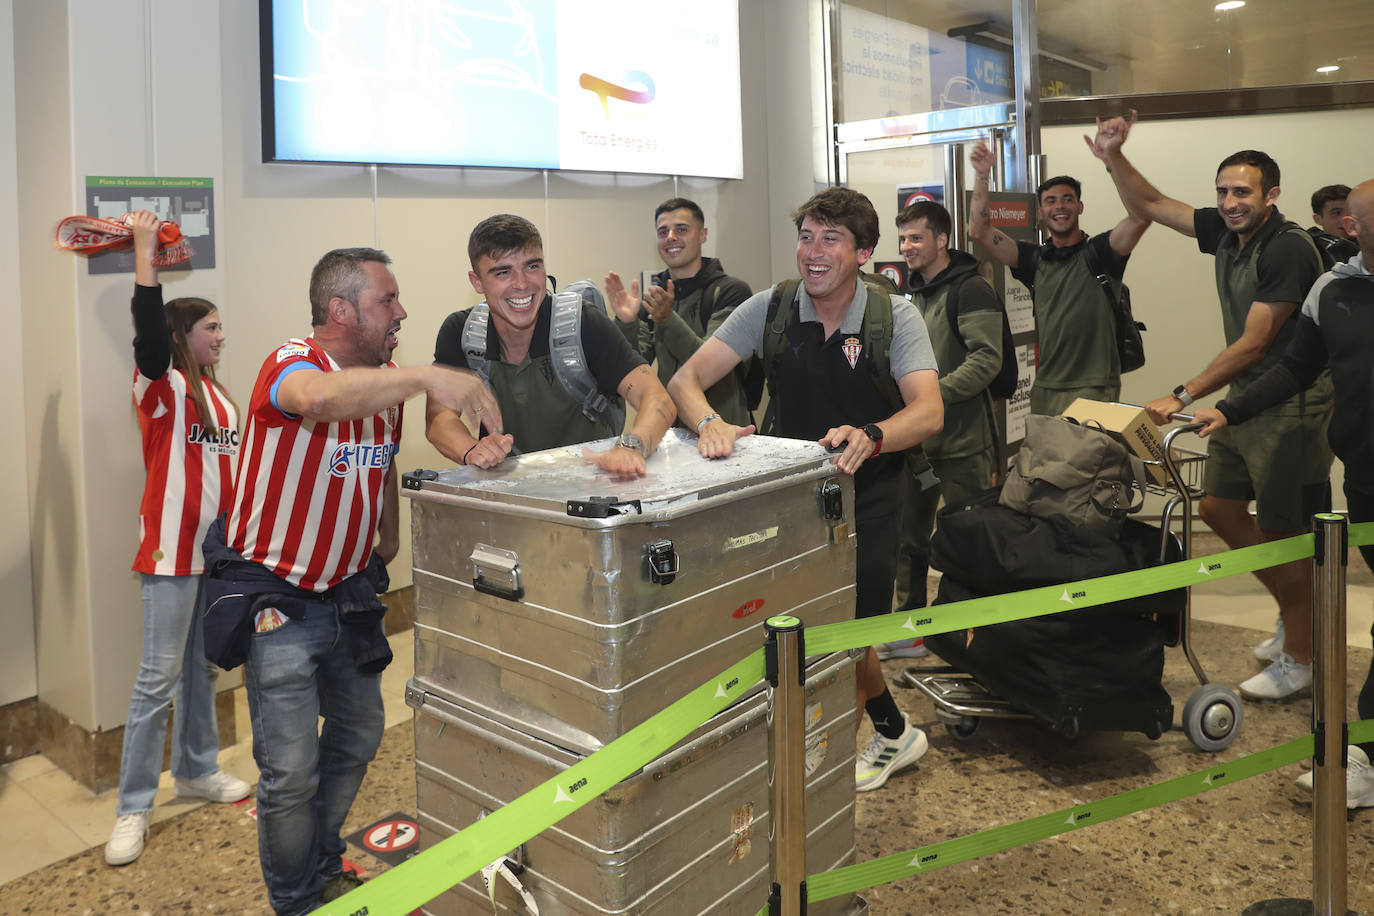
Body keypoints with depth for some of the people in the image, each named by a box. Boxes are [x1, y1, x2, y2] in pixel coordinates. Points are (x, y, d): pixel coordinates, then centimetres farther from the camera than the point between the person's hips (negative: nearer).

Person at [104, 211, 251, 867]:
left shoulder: (219, 395, 13)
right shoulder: (162, 387, -7)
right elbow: (148, 322, -26)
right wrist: (144, 246, -25)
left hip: (218, 552, 7)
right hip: (172, 552, -7)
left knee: (204, 669, 17)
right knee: (159, 679, -4)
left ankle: (196, 770, 33)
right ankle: (132, 809, 6)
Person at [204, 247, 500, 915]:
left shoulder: (385, 380, 1)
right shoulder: (291, 365, -22)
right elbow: (319, 397, -49)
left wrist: (388, 539, 21)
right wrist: (426, 376, -53)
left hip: (351, 591, 8)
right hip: (277, 594, -7)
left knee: (359, 735, 20)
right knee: (292, 770, -1)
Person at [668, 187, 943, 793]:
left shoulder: (895, 317, -11)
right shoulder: (770, 309, -6)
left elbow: (929, 412, -25)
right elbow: (685, 379, -13)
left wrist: (870, 437, -46)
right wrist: (709, 421, -36)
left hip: (869, 490, -2)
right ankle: (893, 732, 29)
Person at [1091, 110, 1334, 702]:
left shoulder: (1289, 249, -20)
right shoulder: (1227, 232, 4)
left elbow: (1253, 344, -23)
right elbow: (1151, 207, 13)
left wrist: (1182, 398, -27)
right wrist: (1113, 157, -1)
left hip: (1291, 406, -9)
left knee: (1282, 531, -2)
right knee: (1219, 508, 13)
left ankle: (1299, 659, 13)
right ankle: (1294, 611, 31)